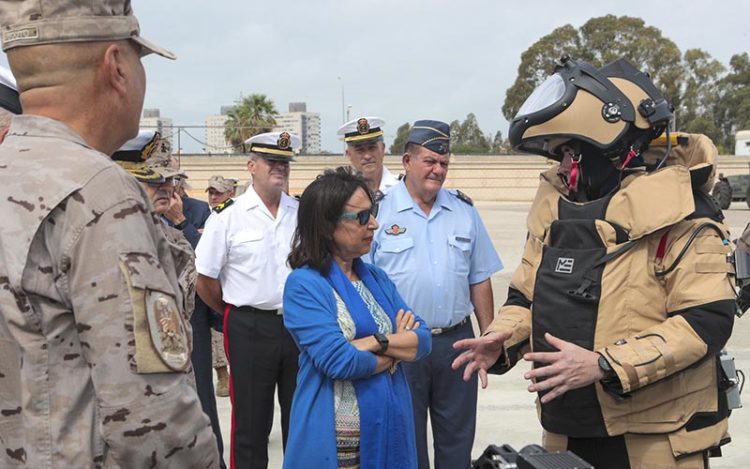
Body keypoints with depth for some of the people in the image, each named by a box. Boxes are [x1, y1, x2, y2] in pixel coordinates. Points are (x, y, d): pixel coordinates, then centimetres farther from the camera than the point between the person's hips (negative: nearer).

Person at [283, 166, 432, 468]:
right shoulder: (304, 285, -11)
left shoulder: (377, 278, 9)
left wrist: (377, 342, -17)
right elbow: (339, 361, -20)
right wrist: (399, 347, -6)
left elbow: (423, 340, 0)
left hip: (391, 430, 6)